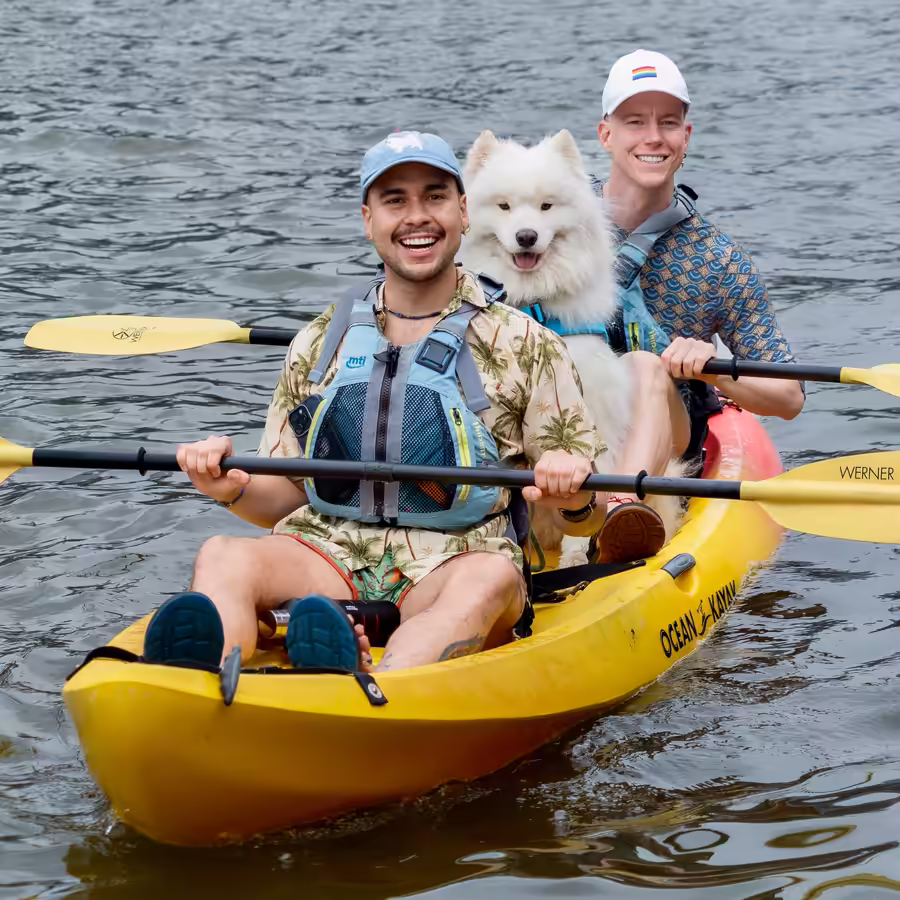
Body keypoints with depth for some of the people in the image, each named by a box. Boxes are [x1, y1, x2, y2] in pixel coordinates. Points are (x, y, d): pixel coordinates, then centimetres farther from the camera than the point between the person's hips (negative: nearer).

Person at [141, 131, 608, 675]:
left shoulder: (525, 345, 11)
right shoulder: (319, 345, 18)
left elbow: (589, 519, 8)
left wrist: (575, 500, -17)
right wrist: (233, 489, -5)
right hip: (327, 555, 2)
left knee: (489, 580, -37)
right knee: (224, 557, -28)